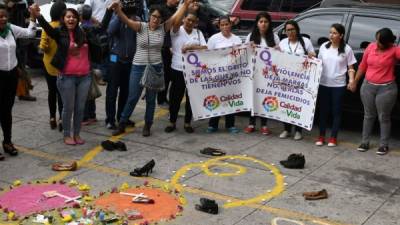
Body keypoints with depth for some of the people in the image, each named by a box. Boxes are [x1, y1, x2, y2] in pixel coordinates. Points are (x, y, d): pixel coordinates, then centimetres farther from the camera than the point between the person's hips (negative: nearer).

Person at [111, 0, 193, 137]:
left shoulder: (163, 28, 2)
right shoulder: (141, 27, -6)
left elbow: (176, 18, -1)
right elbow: (126, 20, -21)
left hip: (156, 68, 2)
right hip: (138, 67, -2)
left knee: (151, 99, 11)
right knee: (132, 98, 4)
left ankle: (147, 126, 24)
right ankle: (122, 125, 17)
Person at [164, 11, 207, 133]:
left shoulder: (198, 33, 9)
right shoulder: (177, 30, -1)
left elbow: (205, 48, -3)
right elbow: (176, 22, -24)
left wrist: (191, 47, -18)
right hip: (178, 70, -2)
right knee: (175, 97, 4)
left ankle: (187, 123, 21)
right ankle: (172, 122, 18)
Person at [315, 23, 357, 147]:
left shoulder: (346, 49, -4)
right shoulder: (324, 47, 3)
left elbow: (350, 68, -1)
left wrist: (351, 80, -14)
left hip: (338, 85, -2)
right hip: (323, 84, 3)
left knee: (336, 111, 5)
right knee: (323, 110, 9)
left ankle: (333, 137, 15)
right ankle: (321, 136, 19)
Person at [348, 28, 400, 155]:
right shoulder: (371, 47, 1)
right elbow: (362, 66, 9)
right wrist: (355, 82, 11)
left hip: (386, 88, -4)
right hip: (368, 86, 4)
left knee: (383, 118, 4)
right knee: (368, 116, 13)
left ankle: (384, 145, 16)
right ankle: (365, 142, 23)